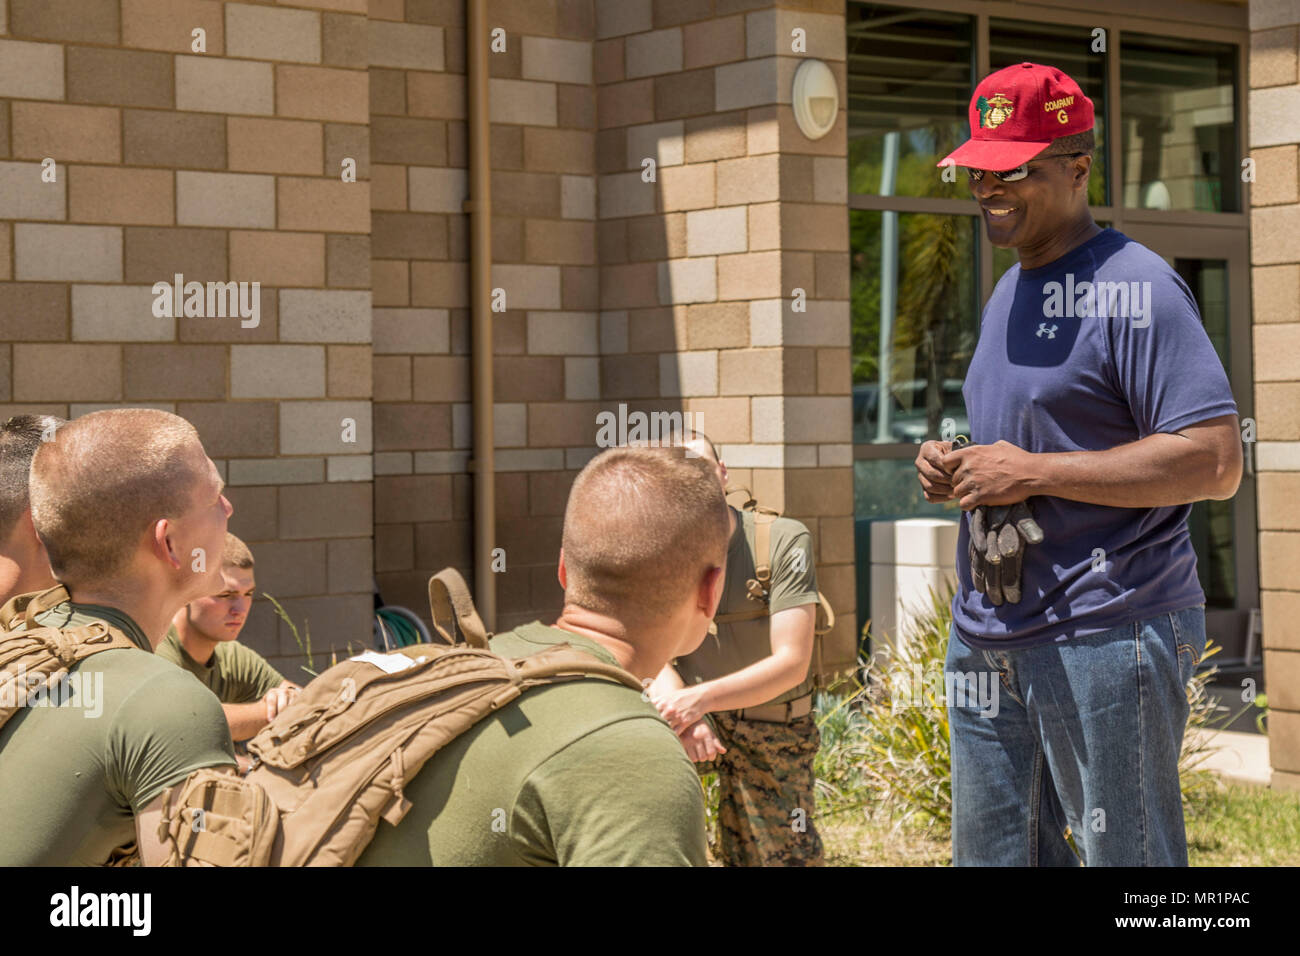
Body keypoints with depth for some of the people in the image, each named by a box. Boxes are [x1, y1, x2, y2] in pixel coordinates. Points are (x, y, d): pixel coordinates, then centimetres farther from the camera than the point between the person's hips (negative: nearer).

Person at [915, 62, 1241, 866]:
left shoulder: (1134, 287, -12)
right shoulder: (1006, 296, 17)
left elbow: (1216, 461, -20)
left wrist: (1031, 473, -19)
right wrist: (954, 471, 6)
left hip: (1106, 631, -9)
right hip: (987, 636, 9)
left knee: (1125, 856, -1)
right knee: (991, 854, 14)